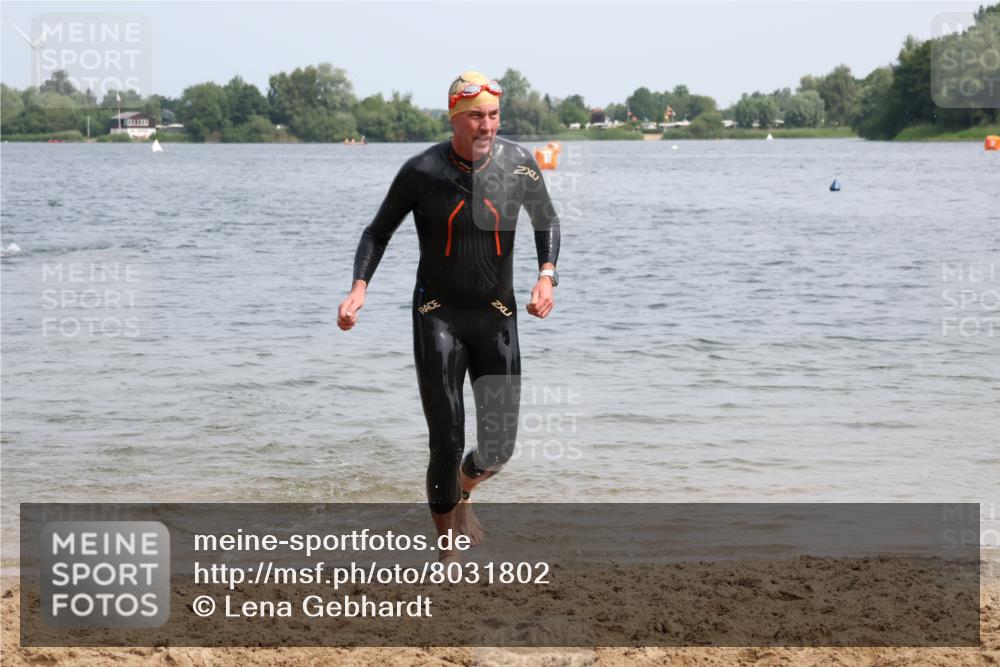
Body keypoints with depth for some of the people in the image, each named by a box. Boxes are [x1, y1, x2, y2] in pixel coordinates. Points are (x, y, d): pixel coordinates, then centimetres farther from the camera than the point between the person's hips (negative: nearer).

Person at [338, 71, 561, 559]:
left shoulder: (519, 164, -5)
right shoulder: (421, 171, -11)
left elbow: (547, 222, 13)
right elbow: (379, 231, 2)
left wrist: (547, 276, -4)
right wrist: (359, 287, -13)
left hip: (497, 317, 2)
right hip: (438, 317, -2)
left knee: (497, 450, -1)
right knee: (446, 445, -6)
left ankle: (463, 495, 35)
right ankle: (448, 550, 12)